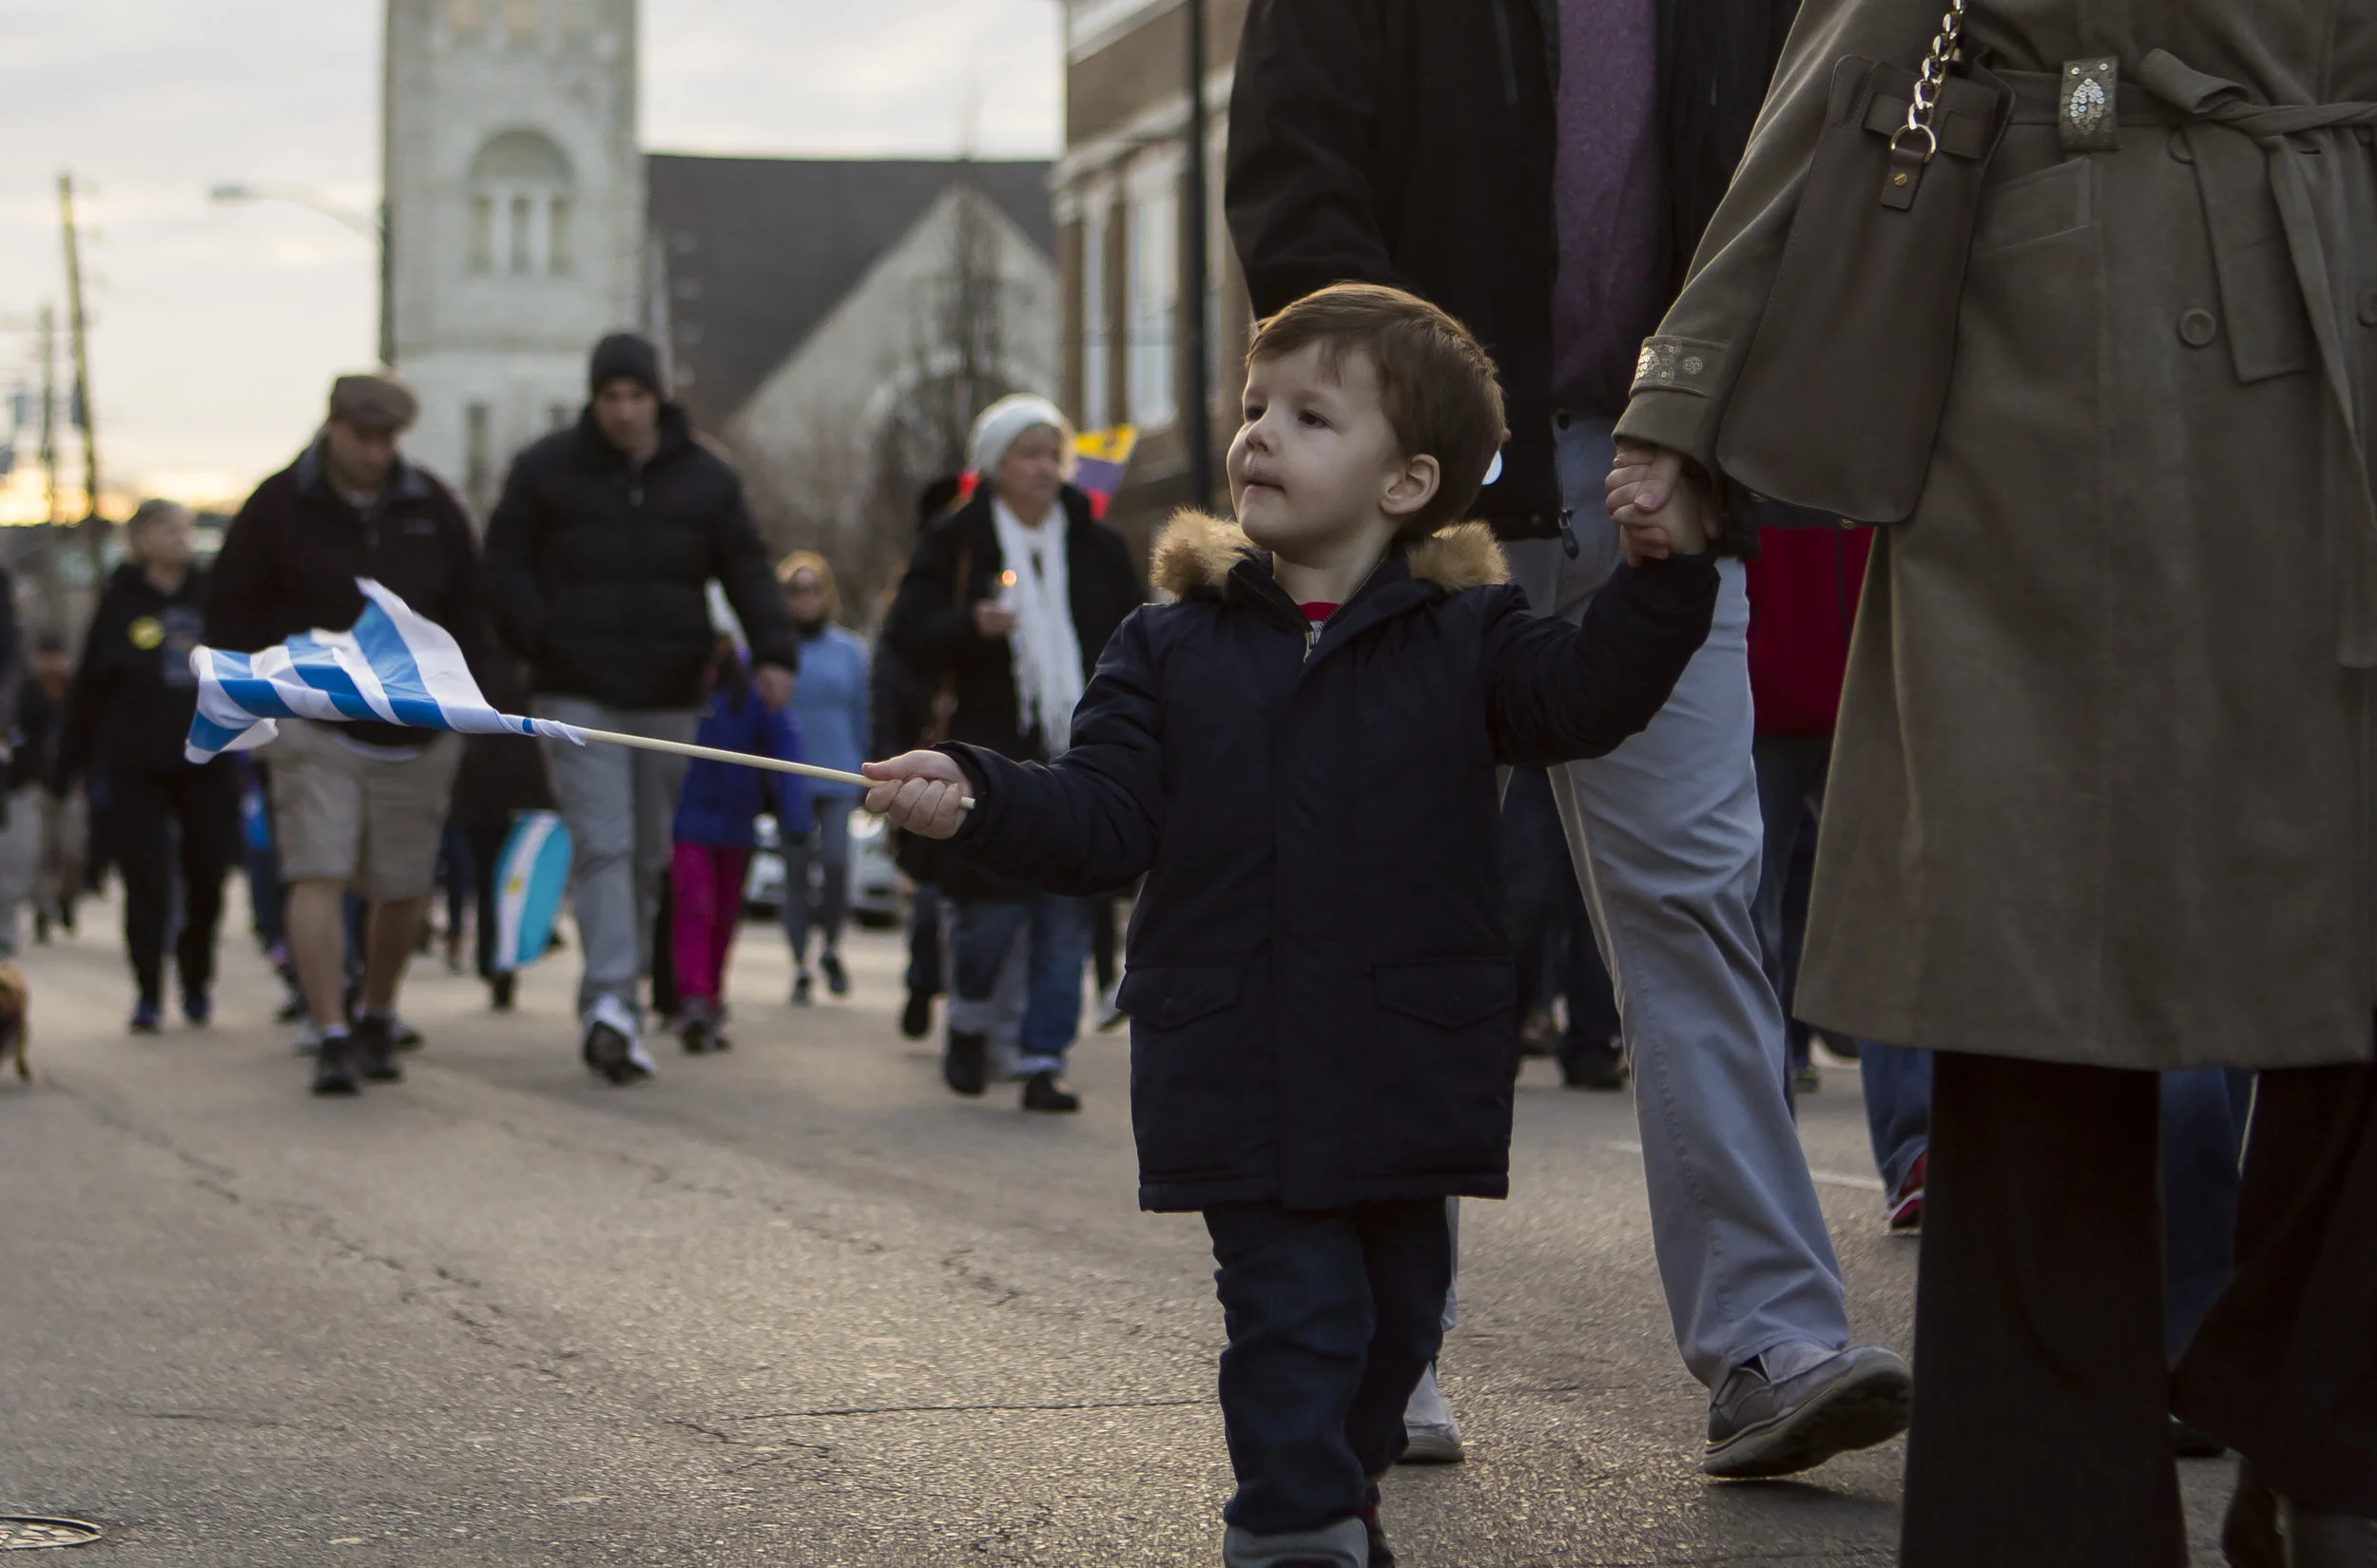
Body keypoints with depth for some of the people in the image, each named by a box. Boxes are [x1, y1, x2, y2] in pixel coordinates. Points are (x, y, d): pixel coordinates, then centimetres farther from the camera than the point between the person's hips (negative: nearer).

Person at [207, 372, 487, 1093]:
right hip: (315, 733, -3)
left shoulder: (431, 508, 7)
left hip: (414, 736, 3)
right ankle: (331, 1040, -16)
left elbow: (468, 608, 16)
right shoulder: (278, 507, -1)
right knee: (318, 879, -14)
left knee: (403, 891, 7)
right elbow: (229, 609, 4)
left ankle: (377, 1021, 29)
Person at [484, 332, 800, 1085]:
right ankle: (610, 1000, -26)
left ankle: (614, 1006, 20)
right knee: (602, 845, -16)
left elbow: (746, 570, 2)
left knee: (649, 855, 9)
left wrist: (773, 651, -14)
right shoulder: (547, 470, 1)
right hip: (579, 697, -3)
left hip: (668, 699, 3)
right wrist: (539, 642, -12)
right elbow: (504, 561, 3)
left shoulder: (704, 478, 6)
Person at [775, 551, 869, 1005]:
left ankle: (830, 947, 13)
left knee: (836, 861, -11)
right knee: (795, 870, 2)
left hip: (837, 776, 1)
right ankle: (800, 968, 12)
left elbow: (860, 714, 12)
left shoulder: (848, 650, 6)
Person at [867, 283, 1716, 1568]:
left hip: (1413, 1070, 2)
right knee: (1295, 1311, -7)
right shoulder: (1171, 648, 3)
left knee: (1397, 1311, 16)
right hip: (1243, 1075, -2)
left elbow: (1588, 695, -11)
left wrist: (1666, 561, -23)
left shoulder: (1465, 639, 3)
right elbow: (1106, 818, -3)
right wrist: (979, 796, -19)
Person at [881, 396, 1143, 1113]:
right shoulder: (955, 543, 4)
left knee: (1066, 913, -2)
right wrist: (972, 625, -19)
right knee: (994, 911, -7)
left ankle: (1042, 1061, 4)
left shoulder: (1096, 545, 12)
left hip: (1082, 760, 3)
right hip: (994, 757, -3)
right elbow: (908, 636, 0)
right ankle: (969, 1022, 21)